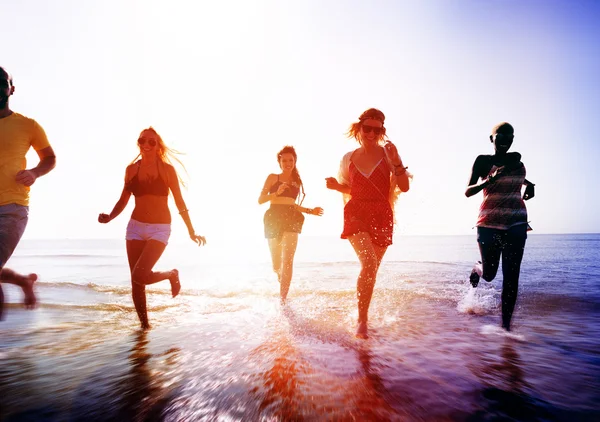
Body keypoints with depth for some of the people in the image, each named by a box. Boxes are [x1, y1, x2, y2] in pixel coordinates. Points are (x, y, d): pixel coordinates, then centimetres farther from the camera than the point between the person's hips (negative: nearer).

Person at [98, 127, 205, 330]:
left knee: (140, 276, -19)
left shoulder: (167, 169, -4)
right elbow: (123, 200, 12)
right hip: (135, 227, 4)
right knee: (135, 281, 4)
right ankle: (144, 324, 22)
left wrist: (191, 232, -1)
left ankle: (171, 274, 13)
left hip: (159, 229, -4)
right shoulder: (131, 169, 6)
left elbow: (180, 203, -2)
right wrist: (109, 217, -8)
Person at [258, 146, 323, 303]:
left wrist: (310, 211, 13)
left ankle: (282, 300, -11)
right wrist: (277, 192, -16)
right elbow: (260, 200, -1)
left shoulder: (297, 181, 17)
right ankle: (279, 274, 46)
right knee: (276, 261, 8)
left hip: (291, 218, 2)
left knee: (288, 259, -13)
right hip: (274, 218, -1)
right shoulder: (273, 178, 6)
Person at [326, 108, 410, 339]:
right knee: (369, 263, -21)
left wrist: (395, 161, -17)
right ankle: (362, 319, -6)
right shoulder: (348, 159, 8)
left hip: (382, 216, 1)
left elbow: (405, 187, -4)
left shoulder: (388, 154, 3)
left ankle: (363, 315, 28)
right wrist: (336, 185, -3)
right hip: (356, 213, -1)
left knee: (372, 269, 8)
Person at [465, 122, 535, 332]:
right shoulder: (483, 161, -2)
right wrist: (490, 180, -25)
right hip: (489, 223, -3)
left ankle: (506, 323, 2)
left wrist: (527, 184, 12)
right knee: (489, 273, 5)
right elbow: (467, 192, -10)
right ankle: (478, 267, 42)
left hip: (516, 223, 3)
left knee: (511, 275, -4)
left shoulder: (516, 159, 10)